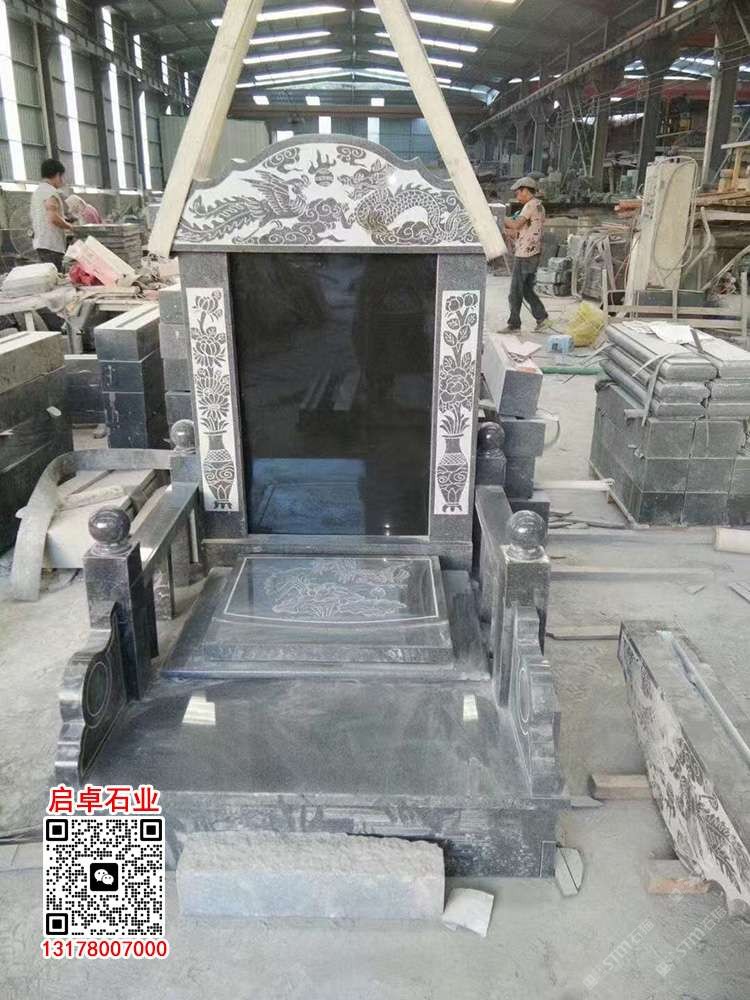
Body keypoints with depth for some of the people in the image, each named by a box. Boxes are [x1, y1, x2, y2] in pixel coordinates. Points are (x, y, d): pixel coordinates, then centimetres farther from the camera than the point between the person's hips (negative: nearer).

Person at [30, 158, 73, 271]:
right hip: (51, 244, -10)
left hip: (40, 243, 10)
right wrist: (70, 227, -5)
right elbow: (54, 218, -21)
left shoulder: (37, 191, 19)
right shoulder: (51, 191, -11)